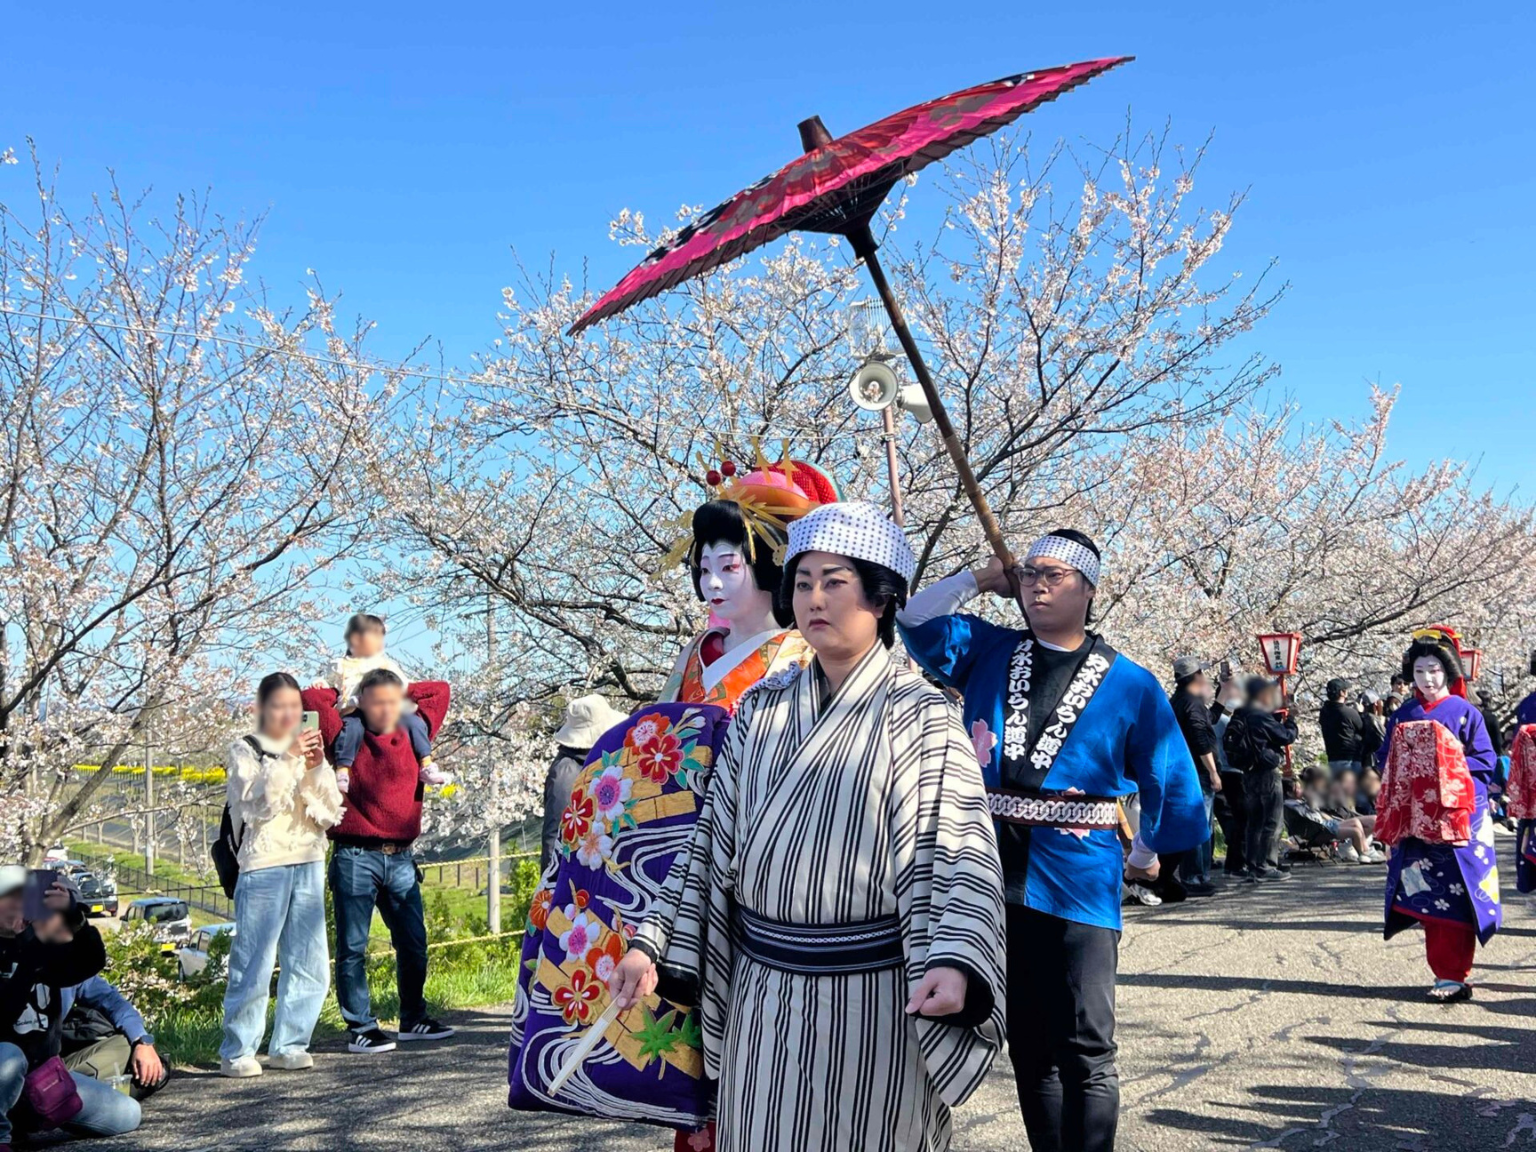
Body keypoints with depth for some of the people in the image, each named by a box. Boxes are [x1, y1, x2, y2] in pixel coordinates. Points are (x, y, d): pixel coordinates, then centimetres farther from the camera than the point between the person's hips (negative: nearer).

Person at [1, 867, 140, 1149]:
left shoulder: (41, 946, 6)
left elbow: (91, 962, -13)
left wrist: (74, 916, -32)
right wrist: (37, 949, -33)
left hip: (44, 1070, 6)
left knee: (127, 1114, -1)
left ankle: (29, 1112, 10)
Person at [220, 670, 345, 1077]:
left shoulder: (309, 748, 15)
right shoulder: (245, 751, 2)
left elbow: (333, 812, 6)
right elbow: (257, 804, -14)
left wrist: (317, 768, -9)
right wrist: (288, 760, -20)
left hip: (309, 865, 5)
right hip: (264, 866, -5)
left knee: (309, 965, 5)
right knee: (253, 964, -8)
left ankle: (288, 1044, 15)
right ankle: (237, 1051, 1)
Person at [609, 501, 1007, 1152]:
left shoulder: (917, 716, -9)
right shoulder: (762, 709, 6)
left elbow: (958, 855, -16)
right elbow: (712, 843, 10)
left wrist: (954, 964, -32)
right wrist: (652, 944, 4)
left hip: (871, 999, -4)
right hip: (762, 994, 5)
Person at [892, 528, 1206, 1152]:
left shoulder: (1130, 686, 1)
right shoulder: (988, 651, 9)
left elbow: (1171, 782, 8)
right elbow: (916, 618, 4)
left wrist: (1146, 854, 17)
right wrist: (981, 578, 3)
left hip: (1078, 883, -3)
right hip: (993, 873, 3)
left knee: (1084, 1051, -3)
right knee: (1029, 1047, 13)